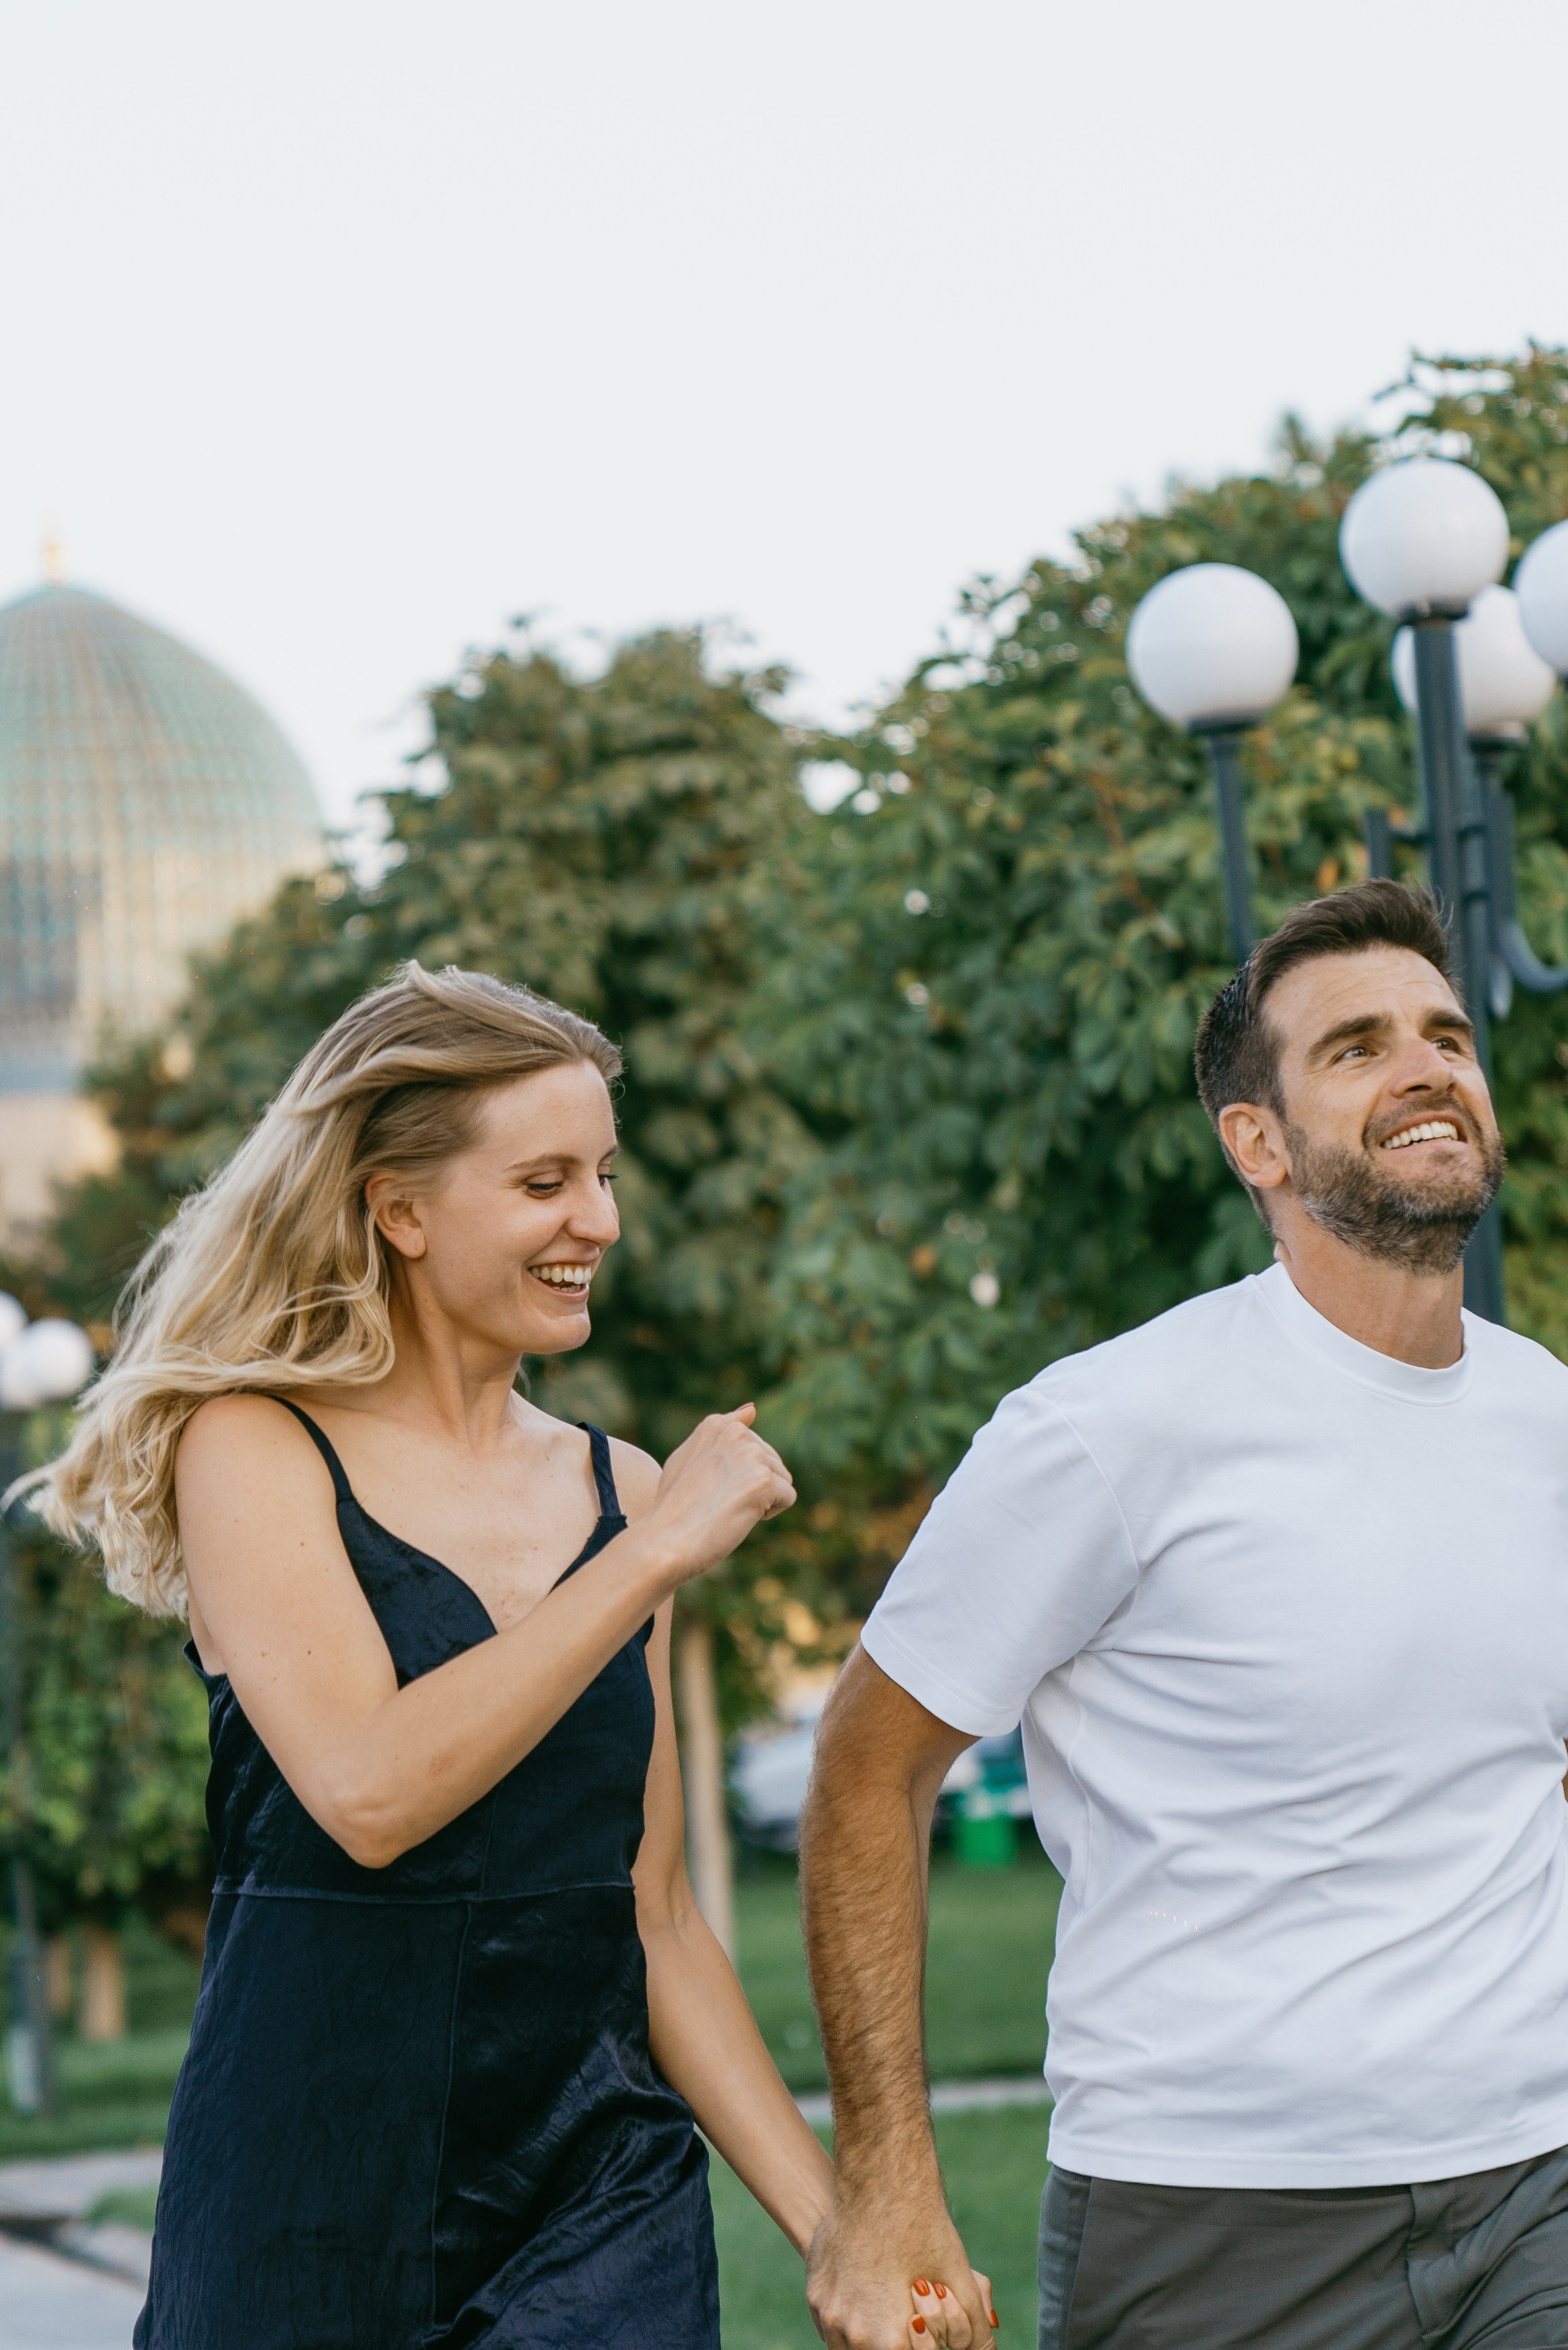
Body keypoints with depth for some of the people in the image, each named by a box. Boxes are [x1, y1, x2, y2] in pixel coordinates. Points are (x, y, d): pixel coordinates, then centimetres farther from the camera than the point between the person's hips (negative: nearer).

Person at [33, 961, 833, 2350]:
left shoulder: (622, 1491, 9)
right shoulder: (252, 1451, -4)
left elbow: (655, 1920, 12)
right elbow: (370, 1792, -20)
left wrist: (834, 2220, 6)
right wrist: (657, 1556, -16)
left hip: (602, 2188, 3)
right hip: (314, 2217, -3)